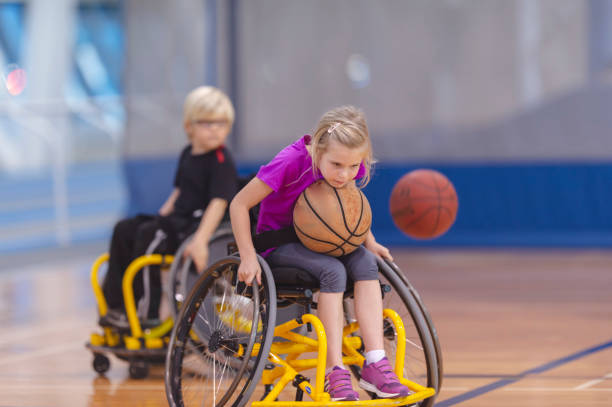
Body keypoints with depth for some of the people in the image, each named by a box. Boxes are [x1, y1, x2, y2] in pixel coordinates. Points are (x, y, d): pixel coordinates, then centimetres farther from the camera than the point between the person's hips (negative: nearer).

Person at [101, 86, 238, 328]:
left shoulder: (222, 162, -13)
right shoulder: (188, 154, 14)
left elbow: (218, 203, -23)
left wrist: (201, 239, -32)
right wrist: (161, 217, 15)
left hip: (202, 223, -9)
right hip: (180, 219, 9)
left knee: (148, 236, -27)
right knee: (124, 230, -2)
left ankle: (146, 312, -21)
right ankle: (114, 301, -3)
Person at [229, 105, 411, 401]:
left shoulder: (352, 167, -10)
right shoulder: (291, 163, -27)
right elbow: (239, 204, -18)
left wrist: (369, 242, -1)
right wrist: (248, 258, -23)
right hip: (279, 245, -5)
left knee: (365, 262, -25)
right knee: (333, 270, -32)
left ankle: (375, 364, -27)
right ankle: (335, 372, -30)